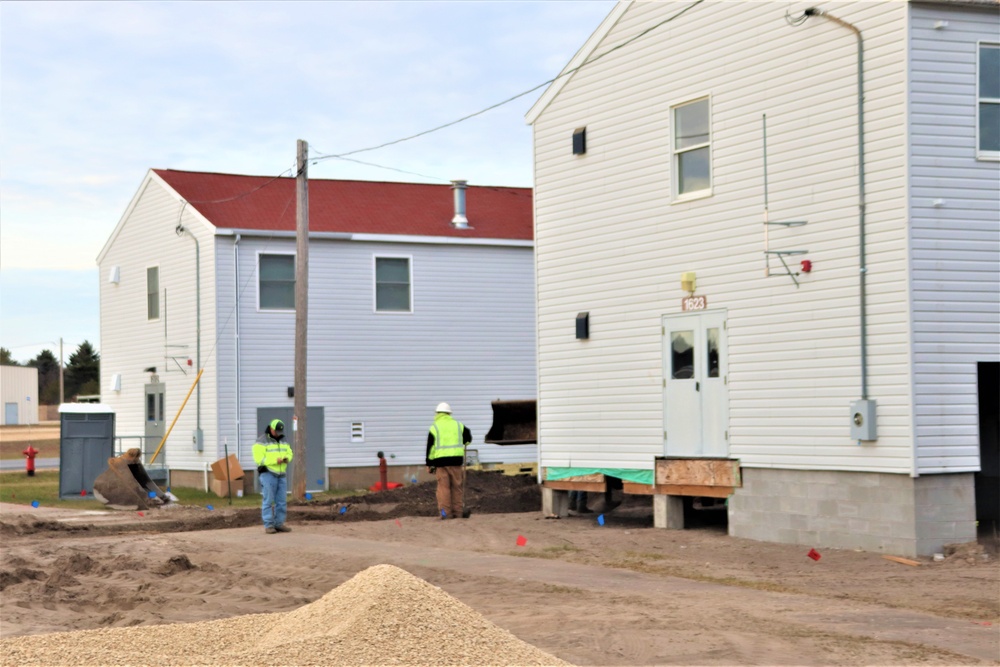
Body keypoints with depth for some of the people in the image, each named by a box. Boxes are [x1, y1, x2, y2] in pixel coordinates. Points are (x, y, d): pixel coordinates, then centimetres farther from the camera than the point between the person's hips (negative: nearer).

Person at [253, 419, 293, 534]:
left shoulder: (282, 440, 15)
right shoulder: (261, 441, -7)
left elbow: (289, 453, 17)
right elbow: (259, 458, -15)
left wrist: (287, 458, -7)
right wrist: (275, 461, -21)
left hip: (281, 475, 6)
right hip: (268, 474, -6)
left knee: (281, 502, 4)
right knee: (268, 501, -7)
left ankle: (279, 524, 10)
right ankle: (268, 525, -4)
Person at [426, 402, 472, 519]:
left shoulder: (434, 427, 2)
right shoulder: (458, 425, 8)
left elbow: (430, 447, 0)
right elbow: (468, 438, 18)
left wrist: (429, 464, 4)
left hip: (440, 461, -1)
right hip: (456, 459, 1)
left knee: (443, 486, 0)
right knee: (457, 486, 7)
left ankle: (444, 511, -7)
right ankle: (458, 512, 7)